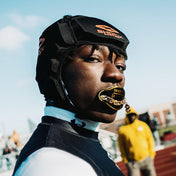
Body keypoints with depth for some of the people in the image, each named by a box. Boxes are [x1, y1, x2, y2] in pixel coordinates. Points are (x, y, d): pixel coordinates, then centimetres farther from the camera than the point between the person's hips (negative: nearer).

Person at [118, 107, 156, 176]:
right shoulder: (122, 129, 1)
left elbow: (150, 139, 9)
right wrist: (125, 160, -2)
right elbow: (121, 145, 3)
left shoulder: (143, 125, 7)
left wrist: (151, 154, 2)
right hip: (132, 161, -2)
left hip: (146, 159, 2)